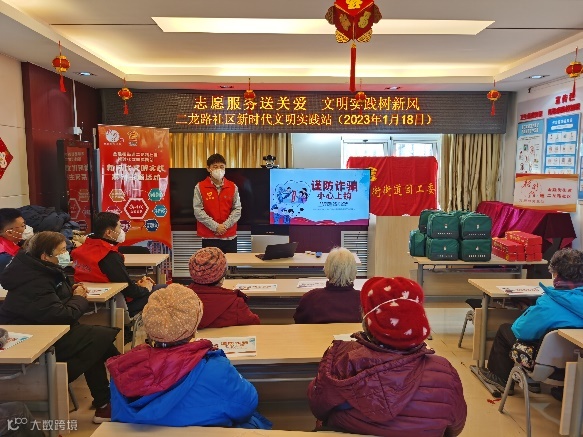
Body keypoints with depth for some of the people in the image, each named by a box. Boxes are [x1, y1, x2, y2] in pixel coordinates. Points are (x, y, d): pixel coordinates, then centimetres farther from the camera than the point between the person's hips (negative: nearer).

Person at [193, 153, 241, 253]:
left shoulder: (233, 187, 5)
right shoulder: (200, 187, -2)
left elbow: (237, 209, 1)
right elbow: (198, 211, -8)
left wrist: (225, 225, -12)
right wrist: (215, 226, -14)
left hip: (230, 236, 2)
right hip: (209, 236, -2)